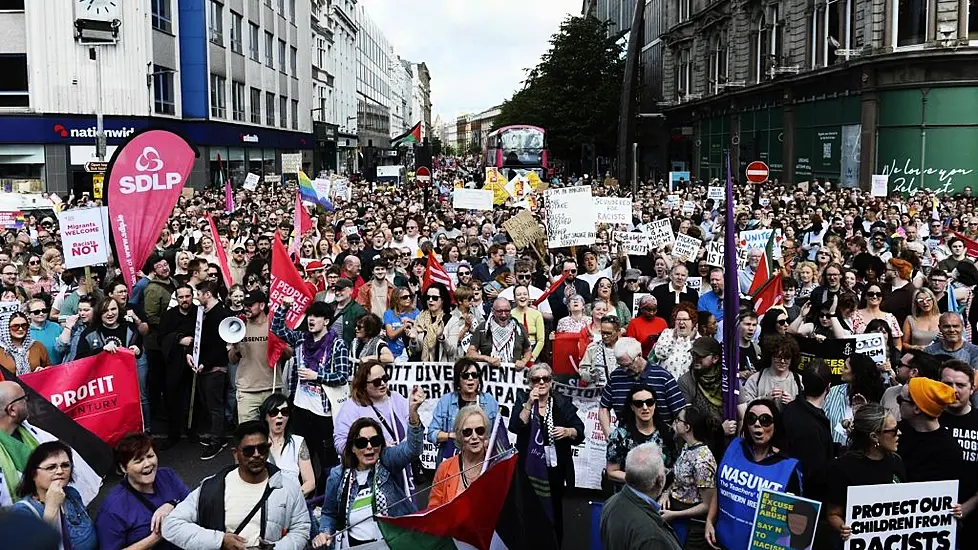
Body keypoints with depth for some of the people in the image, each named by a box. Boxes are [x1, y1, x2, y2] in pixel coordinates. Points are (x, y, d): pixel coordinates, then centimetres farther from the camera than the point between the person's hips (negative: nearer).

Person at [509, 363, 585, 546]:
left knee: (555, 513, 1)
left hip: (556, 468, 0)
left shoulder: (563, 403, 2)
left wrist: (567, 431, -19)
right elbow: (515, 427, -11)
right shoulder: (523, 399, 2)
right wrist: (529, 403, -18)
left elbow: (580, 432, 1)